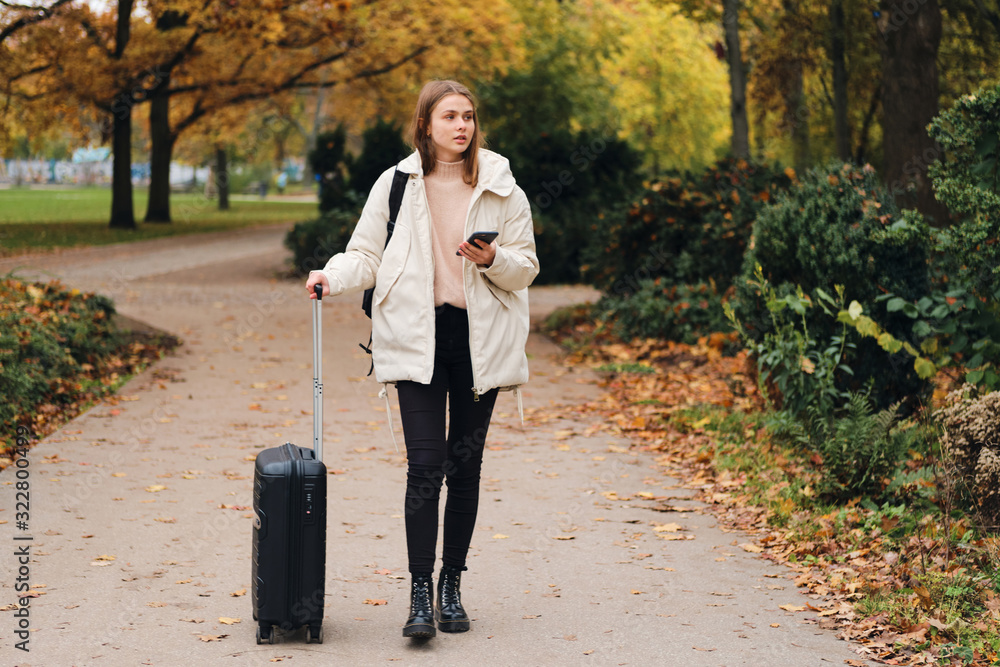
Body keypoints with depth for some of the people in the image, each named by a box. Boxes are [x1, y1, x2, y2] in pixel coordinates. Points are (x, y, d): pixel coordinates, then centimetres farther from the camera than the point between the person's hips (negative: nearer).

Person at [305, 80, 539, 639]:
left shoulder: (502, 189, 4)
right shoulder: (396, 185, 2)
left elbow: (526, 268, 7)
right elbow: (367, 255, 4)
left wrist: (492, 259, -14)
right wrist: (333, 276, -15)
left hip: (480, 339, 2)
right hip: (417, 337, -1)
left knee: (466, 464, 8)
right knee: (425, 464, -10)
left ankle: (452, 588, 19)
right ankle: (421, 594, -6)